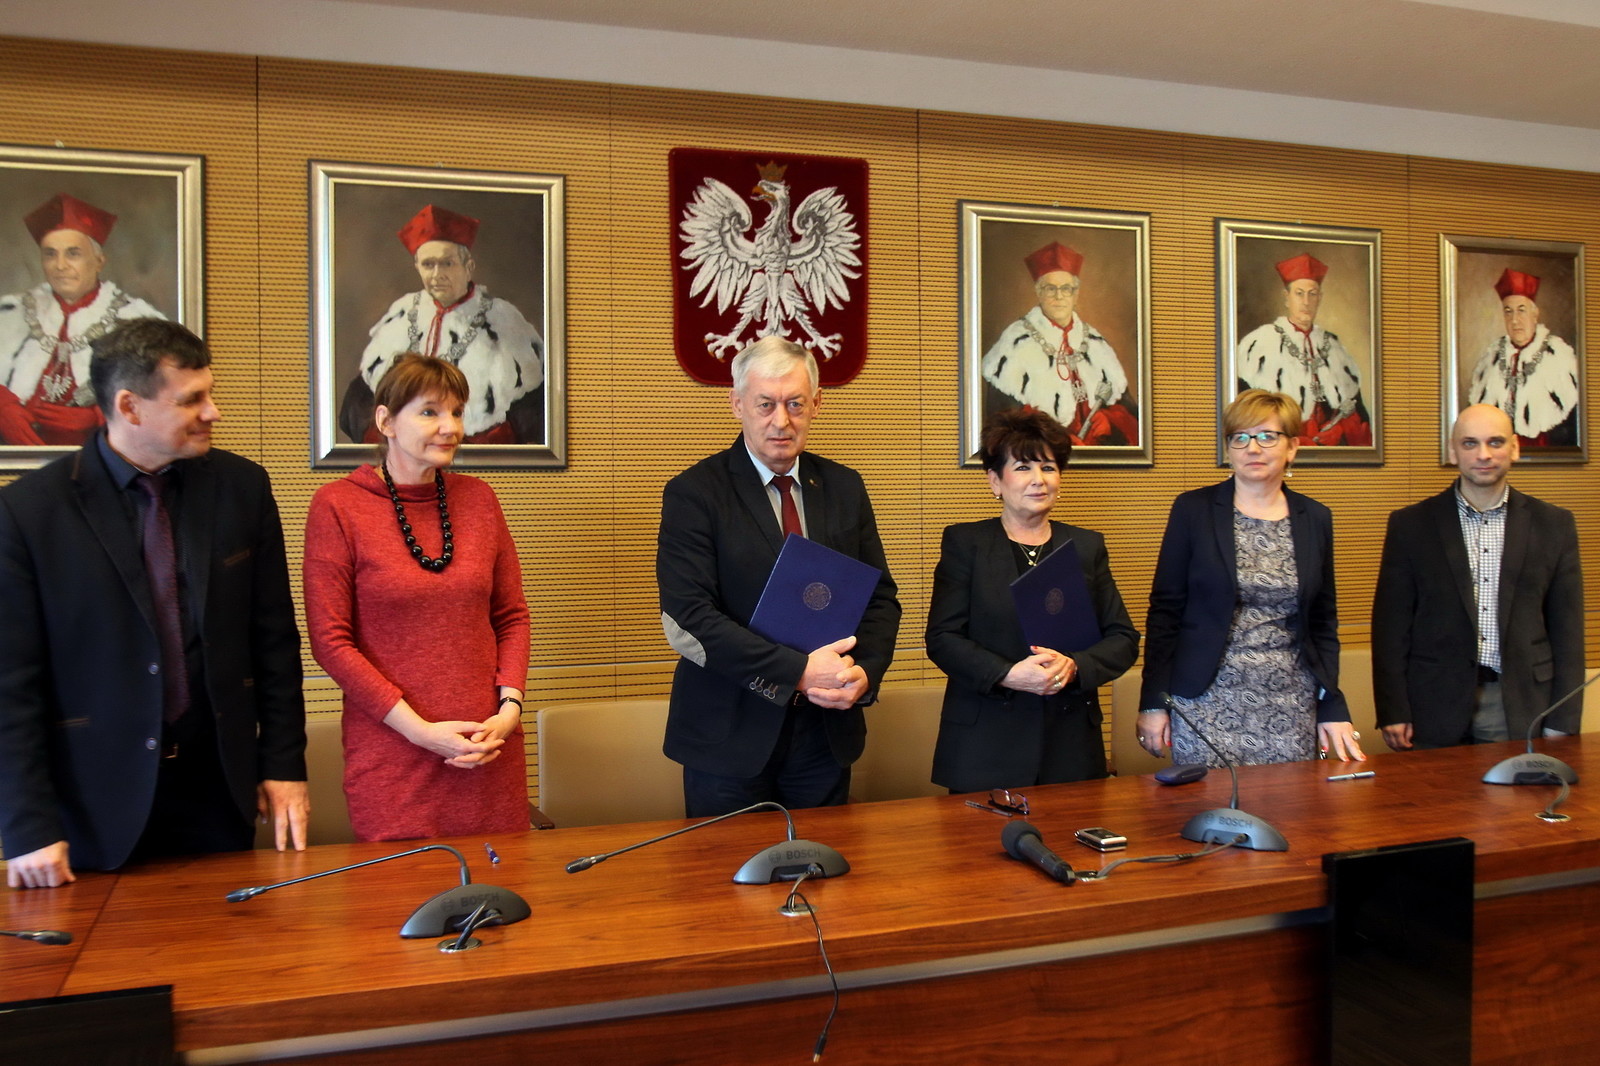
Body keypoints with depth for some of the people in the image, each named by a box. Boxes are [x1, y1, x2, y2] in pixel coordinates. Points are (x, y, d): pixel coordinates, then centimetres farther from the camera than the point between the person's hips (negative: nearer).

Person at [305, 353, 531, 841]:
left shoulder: (478, 498, 7)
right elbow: (330, 639, -6)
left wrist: (510, 707, -4)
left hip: (490, 752, 3)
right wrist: (419, 728, -11)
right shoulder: (338, 506, -4)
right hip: (391, 755, -3)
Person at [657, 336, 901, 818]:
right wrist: (797, 672, -21)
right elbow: (687, 620, -17)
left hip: (827, 732, 4)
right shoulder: (694, 493, -8)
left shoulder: (845, 488, 8)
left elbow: (880, 596, 10)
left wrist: (866, 672, -10)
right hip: (730, 738, -4)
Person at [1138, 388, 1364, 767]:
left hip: (1291, 705, 3)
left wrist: (1333, 707, 4)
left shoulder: (1315, 519, 8)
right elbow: (1165, 609, -1)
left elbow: (1323, 622, 12)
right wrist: (1153, 702, -5)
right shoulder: (1193, 509, -1)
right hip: (1209, 702, -3)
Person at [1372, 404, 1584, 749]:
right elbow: (1390, 627, 0)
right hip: (1436, 709, -1)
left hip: (1524, 706, 1)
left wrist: (1562, 722, 2)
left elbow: (1566, 629, 6)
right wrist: (1393, 713, -5)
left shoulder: (1554, 525, 6)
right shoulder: (1411, 525, 2)